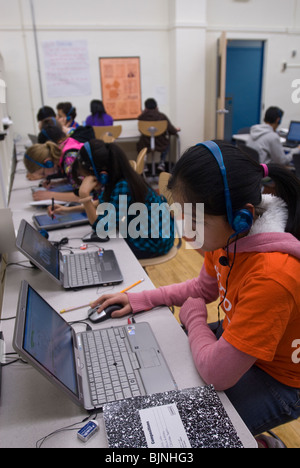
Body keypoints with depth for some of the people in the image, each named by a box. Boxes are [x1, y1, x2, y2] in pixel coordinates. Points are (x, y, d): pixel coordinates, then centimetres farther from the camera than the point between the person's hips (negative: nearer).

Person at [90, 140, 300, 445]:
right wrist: (138, 300, -2)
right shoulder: (231, 233, -14)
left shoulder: (273, 276, -38)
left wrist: (193, 314, -13)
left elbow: (217, 374, -30)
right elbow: (203, 287, 5)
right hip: (233, 340, 7)